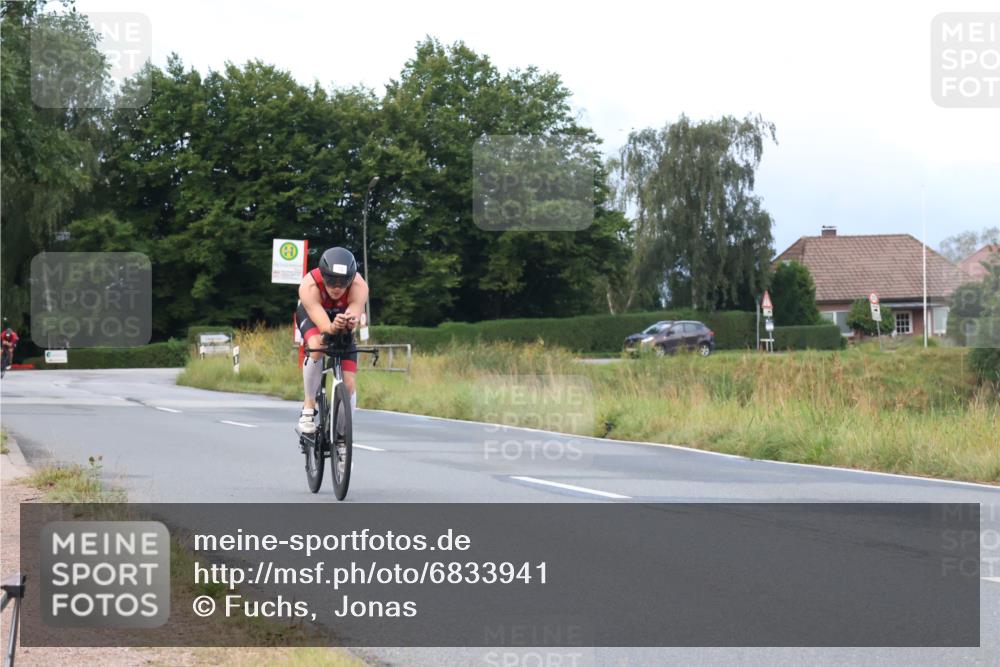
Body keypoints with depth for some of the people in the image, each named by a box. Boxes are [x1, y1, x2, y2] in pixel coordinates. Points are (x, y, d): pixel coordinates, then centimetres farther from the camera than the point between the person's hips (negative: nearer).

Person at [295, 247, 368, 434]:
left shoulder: (359, 287, -36)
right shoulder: (309, 286, -39)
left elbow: (355, 315, -47)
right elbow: (324, 325, -47)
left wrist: (350, 322, -70)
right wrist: (333, 327, -69)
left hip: (342, 315, 2)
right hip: (311, 314, -2)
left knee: (348, 384, -9)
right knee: (317, 347, -36)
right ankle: (308, 408, -19)